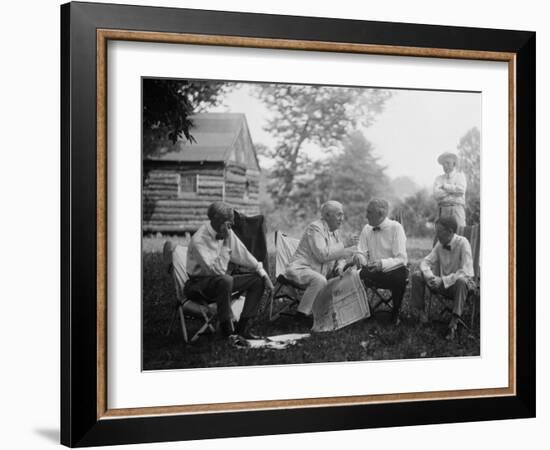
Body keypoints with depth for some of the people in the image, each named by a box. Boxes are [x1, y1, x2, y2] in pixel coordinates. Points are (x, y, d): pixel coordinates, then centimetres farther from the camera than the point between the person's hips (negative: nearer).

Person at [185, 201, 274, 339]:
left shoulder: (227, 233, -1)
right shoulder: (199, 240, -23)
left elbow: (243, 254, 9)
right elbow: (216, 270, -30)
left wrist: (263, 274, 3)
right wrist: (224, 239, -32)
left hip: (222, 278, 8)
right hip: (199, 282, -8)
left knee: (257, 280, -5)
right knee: (225, 281, -39)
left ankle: (243, 327, -6)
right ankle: (227, 330, -27)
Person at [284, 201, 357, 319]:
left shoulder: (334, 232, 14)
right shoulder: (315, 228, -14)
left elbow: (339, 255, 17)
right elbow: (322, 255, -25)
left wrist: (340, 266, -6)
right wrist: (345, 251, -21)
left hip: (320, 273, 9)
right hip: (300, 268, -9)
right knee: (320, 280, -37)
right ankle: (303, 313, -24)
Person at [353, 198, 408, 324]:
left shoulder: (395, 228, -8)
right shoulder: (366, 229, 6)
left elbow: (401, 258, -15)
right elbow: (363, 255, 7)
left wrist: (382, 264, -33)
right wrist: (358, 257, -19)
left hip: (393, 271, -3)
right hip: (372, 272, 3)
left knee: (400, 276, -37)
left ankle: (395, 313, -10)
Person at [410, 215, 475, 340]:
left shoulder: (462, 243, -18)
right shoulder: (440, 244, -1)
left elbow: (467, 272, -27)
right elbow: (426, 262, 4)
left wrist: (443, 280, -31)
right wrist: (429, 275, -19)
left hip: (457, 285, -5)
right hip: (442, 283, 5)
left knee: (461, 281, -40)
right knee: (416, 276, -13)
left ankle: (453, 323, -35)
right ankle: (421, 312, -5)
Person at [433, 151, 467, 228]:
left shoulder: (460, 175, 12)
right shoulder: (439, 179, 16)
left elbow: (461, 190, -8)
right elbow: (436, 194, -2)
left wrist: (445, 186, 0)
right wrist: (454, 190, -4)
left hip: (457, 209, -2)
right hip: (443, 209, 2)